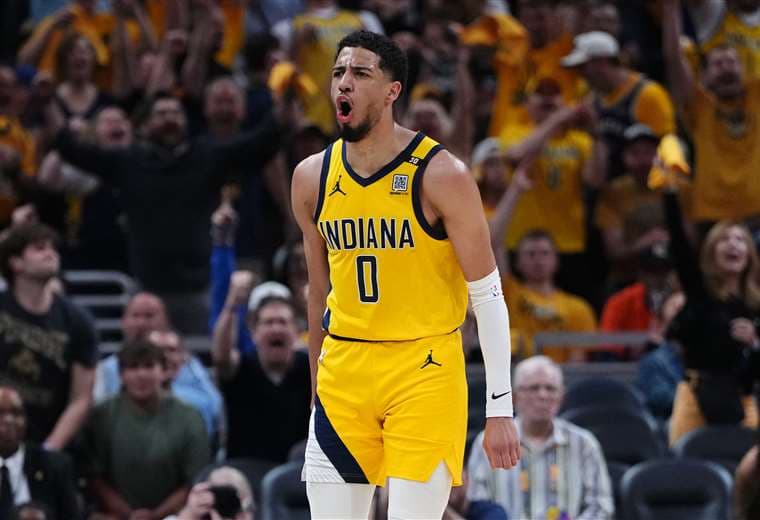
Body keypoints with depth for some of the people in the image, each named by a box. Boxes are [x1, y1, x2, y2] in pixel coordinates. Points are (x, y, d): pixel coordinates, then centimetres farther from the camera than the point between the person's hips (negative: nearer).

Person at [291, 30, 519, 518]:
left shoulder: (440, 175, -10)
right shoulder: (312, 177, 5)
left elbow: (488, 295, -7)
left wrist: (500, 409, -10)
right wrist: (317, 390, 19)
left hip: (424, 372, -5)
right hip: (343, 369, 5)